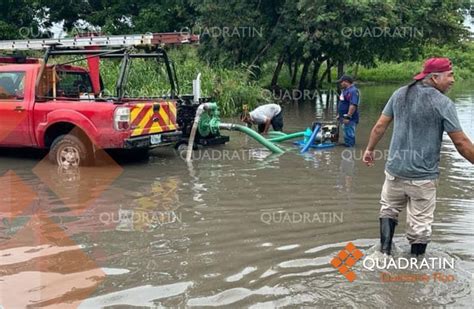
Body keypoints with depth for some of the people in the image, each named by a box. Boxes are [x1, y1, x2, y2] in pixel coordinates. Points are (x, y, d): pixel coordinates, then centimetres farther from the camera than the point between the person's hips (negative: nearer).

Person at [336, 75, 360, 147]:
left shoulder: (353, 91, -19)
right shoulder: (345, 90, 16)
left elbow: (353, 105, -27)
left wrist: (348, 117, -28)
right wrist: (339, 114, 25)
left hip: (349, 119, -10)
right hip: (344, 117, 10)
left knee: (349, 135, -5)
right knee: (347, 135, 18)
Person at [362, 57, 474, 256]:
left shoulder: (400, 94, 3)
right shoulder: (443, 103, -11)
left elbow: (380, 126, 6)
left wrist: (370, 149, 19)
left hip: (395, 170, 5)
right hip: (423, 176, -4)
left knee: (388, 209, 24)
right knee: (420, 222, 8)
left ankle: (385, 249, 20)